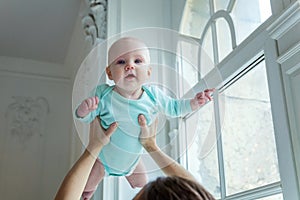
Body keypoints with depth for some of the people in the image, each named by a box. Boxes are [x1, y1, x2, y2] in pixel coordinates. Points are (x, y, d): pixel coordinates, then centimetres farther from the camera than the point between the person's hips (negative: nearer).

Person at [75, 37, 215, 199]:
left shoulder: (153, 95, -22)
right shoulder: (103, 95, -30)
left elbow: (174, 108, -4)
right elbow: (87, 118, -18)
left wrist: (194, 103, -20)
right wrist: (84, 109, -42)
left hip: (132, 159, 2)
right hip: (103, 158, -2)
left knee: (143, 187, 24)